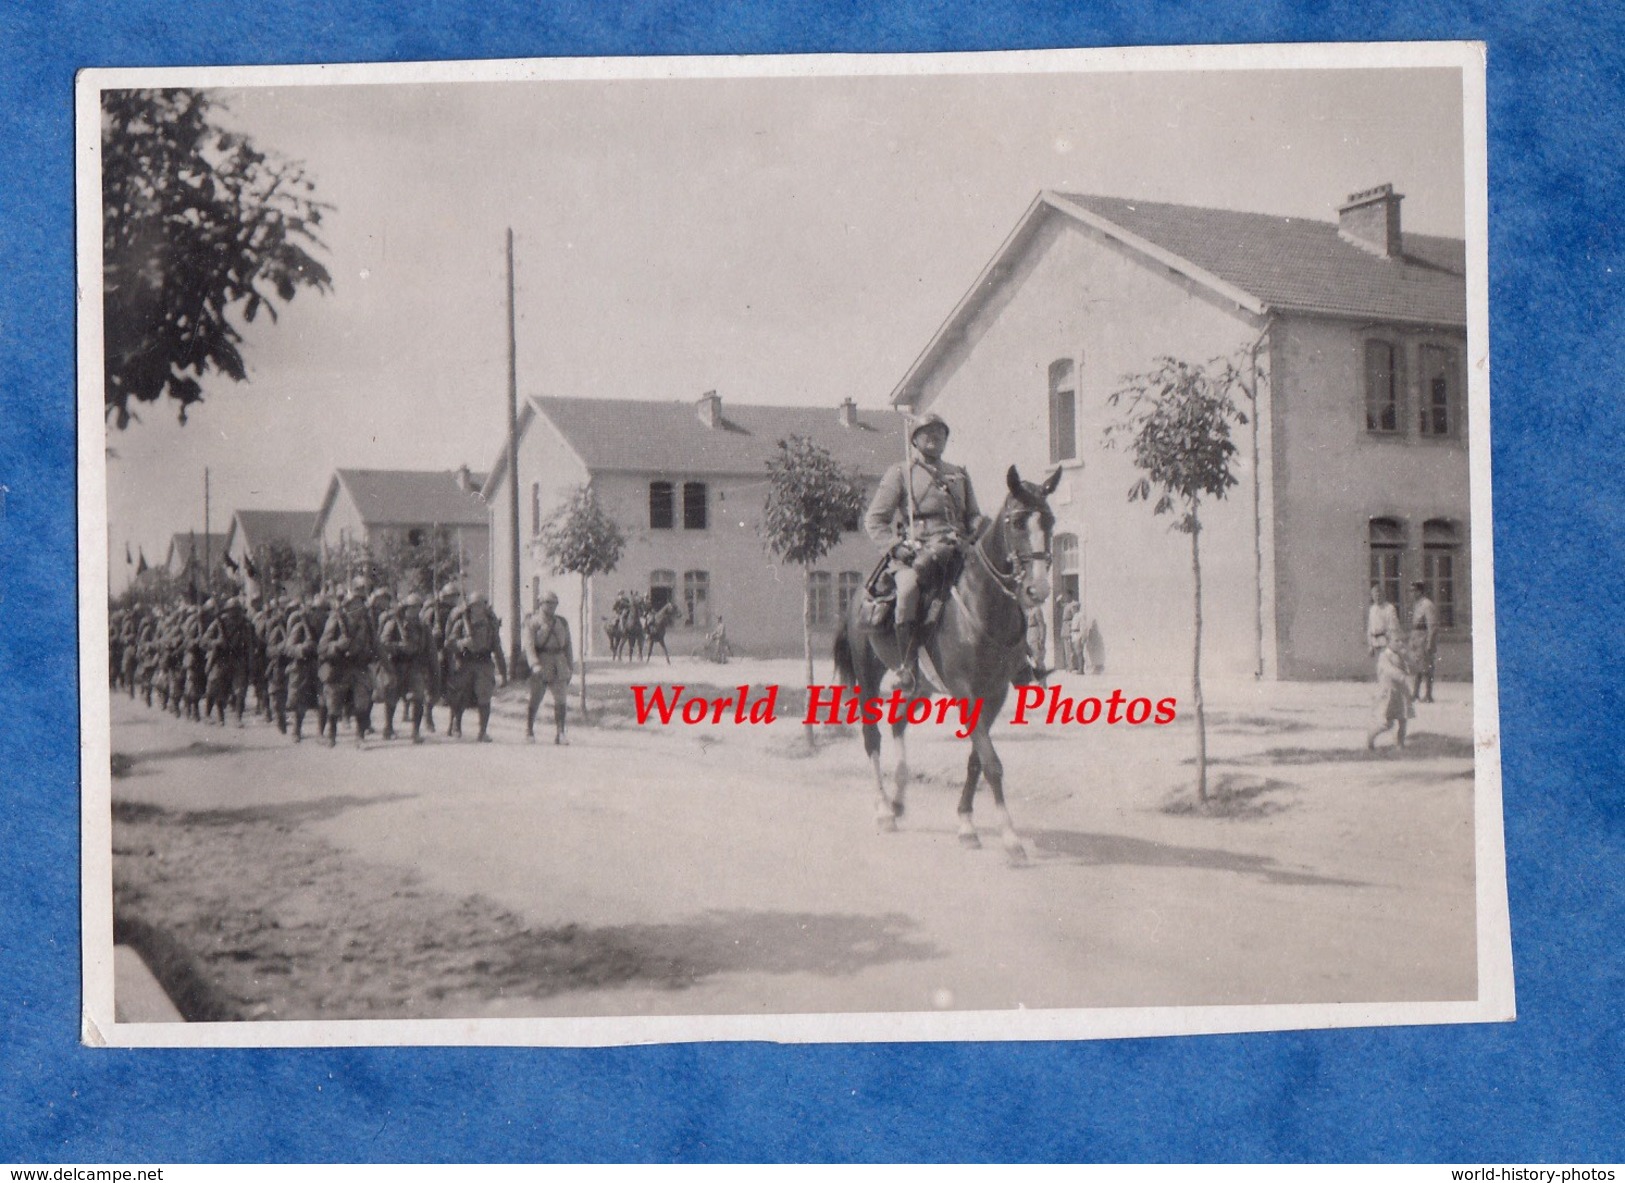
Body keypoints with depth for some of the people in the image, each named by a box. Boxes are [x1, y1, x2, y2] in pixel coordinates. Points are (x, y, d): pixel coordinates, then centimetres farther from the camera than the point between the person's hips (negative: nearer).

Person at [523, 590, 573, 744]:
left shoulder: (561, 622, 16)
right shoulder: (533, 622, -1)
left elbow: (567, 645, 19)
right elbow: (529, 644, -12)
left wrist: (570, 666, 14)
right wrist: (535, 664, -25)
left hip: (559, 665, 4)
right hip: (540, 666, -4)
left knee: (560, 700, -2)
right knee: (535, 700, 1)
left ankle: (559, 733, 1)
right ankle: (529, 731, 13)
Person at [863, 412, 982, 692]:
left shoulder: (960, 475, 25)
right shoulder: (899, 473, 11)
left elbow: (973, 516, 26)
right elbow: (874, 520, 6)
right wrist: (897, 547, -10)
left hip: (957, 551, 5)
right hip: (916, 552, -5)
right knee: (908, 589, -35)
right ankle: (908, 665, -28)